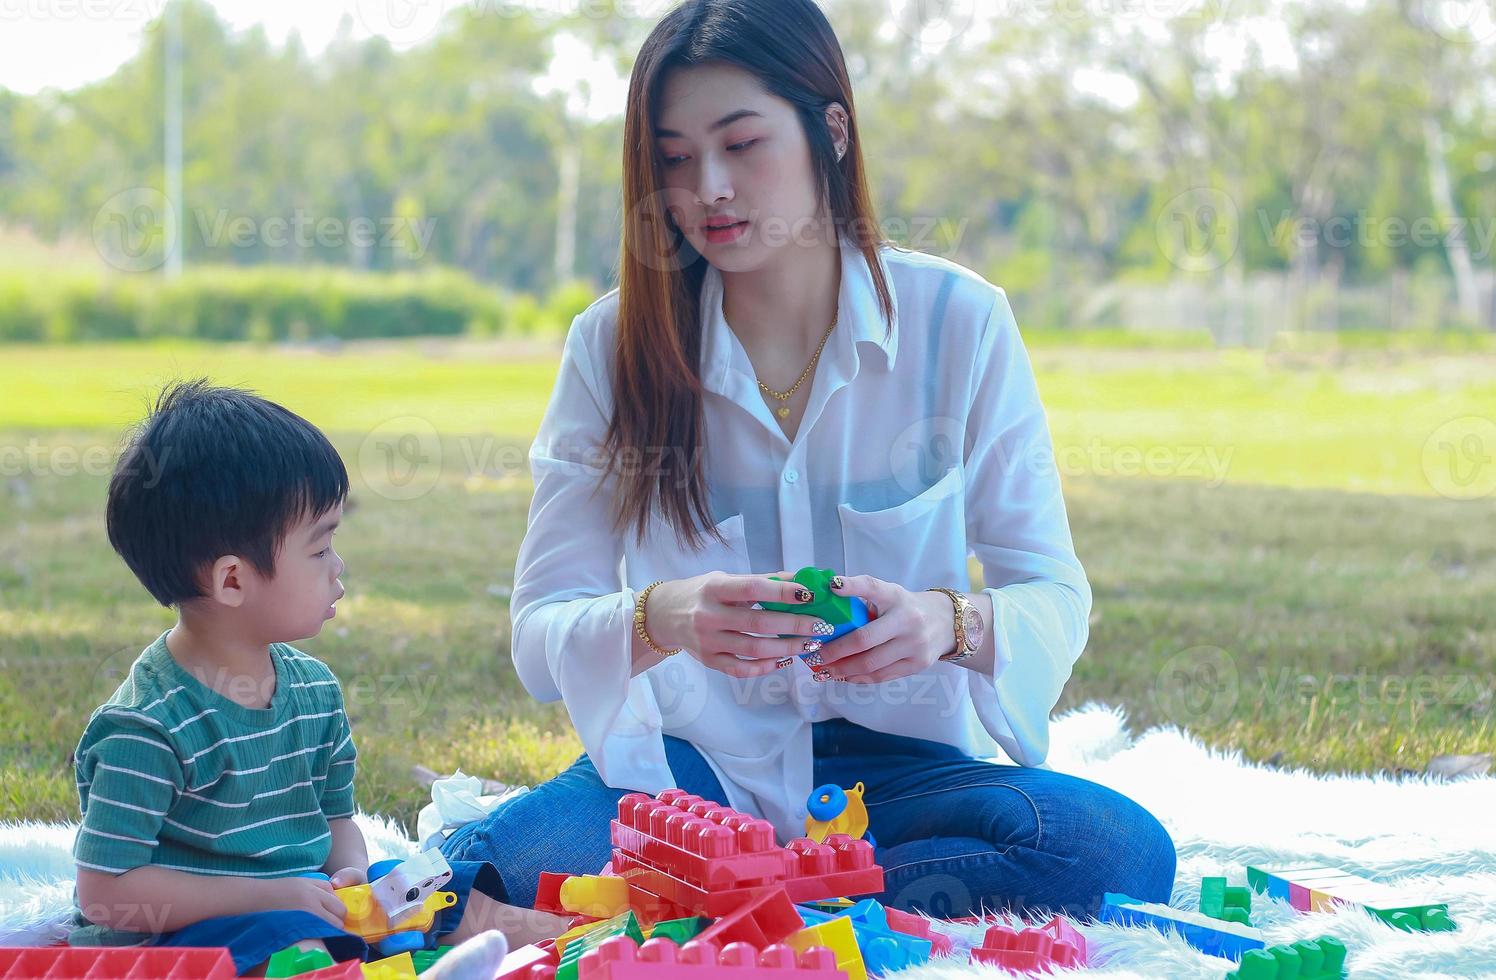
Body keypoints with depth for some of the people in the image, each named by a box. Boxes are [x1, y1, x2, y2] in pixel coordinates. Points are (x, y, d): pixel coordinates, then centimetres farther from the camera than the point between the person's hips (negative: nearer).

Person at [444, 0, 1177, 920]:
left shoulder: (959, 322, -3)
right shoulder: (614, 345, -2)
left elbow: (1055, 597, -4)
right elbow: (540, 633, -7)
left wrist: (951, 624, -28)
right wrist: (658, 620, -30)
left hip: (896, 764, 1)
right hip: (689, 766, -1)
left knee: (1123, 849, -30)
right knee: (489, 870, -31)